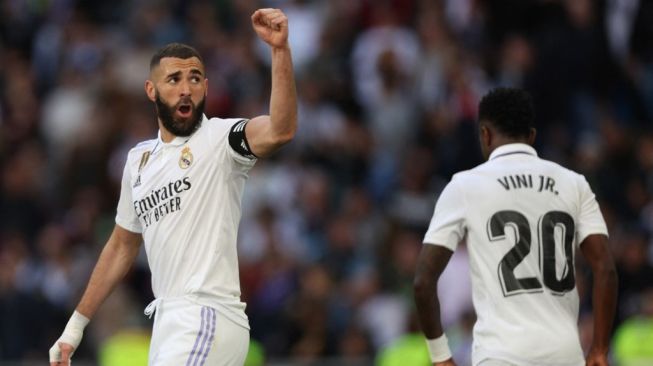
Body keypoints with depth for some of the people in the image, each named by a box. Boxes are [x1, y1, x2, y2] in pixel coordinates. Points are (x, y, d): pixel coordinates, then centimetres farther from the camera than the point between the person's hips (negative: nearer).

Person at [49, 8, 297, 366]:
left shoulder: (219, 139, -5)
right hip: (169, 323, 7)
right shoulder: (140, 158, 17)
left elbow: (279, 131, -26)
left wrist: (280, 49, -36)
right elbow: (122, 246, 26)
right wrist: (76, 324, 26)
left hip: (207, 319, -7)